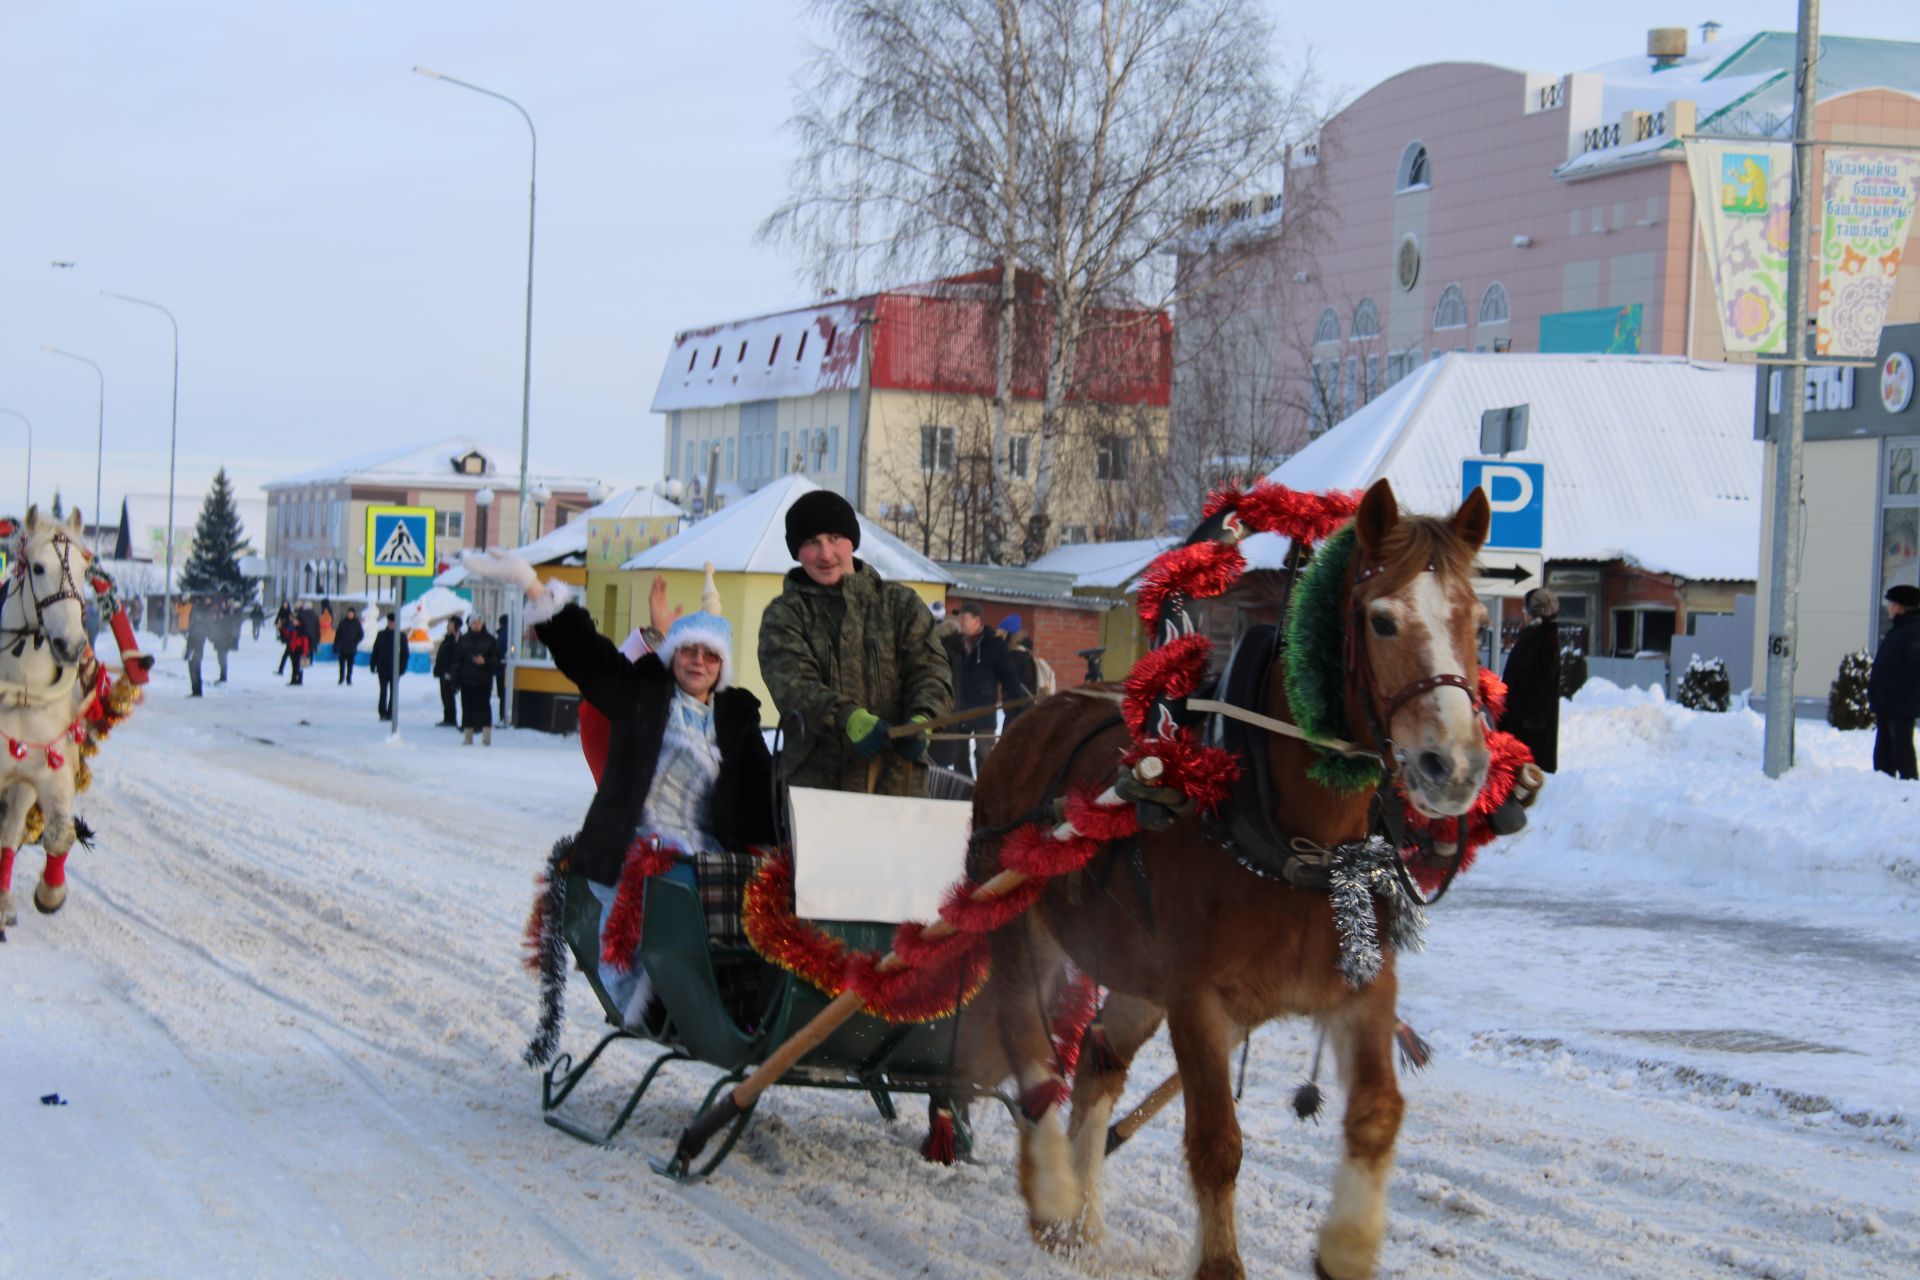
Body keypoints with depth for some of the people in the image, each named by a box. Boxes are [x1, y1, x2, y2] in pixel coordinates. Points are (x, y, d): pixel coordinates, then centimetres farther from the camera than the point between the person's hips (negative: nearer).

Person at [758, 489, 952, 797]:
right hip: (814, 780, -1)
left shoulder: (900, 603, 15)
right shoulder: (784, 615, 10)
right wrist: (848, 719, -26)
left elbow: (930, 668, 3)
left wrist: (920, 720, -20)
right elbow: (791, 682, -7)